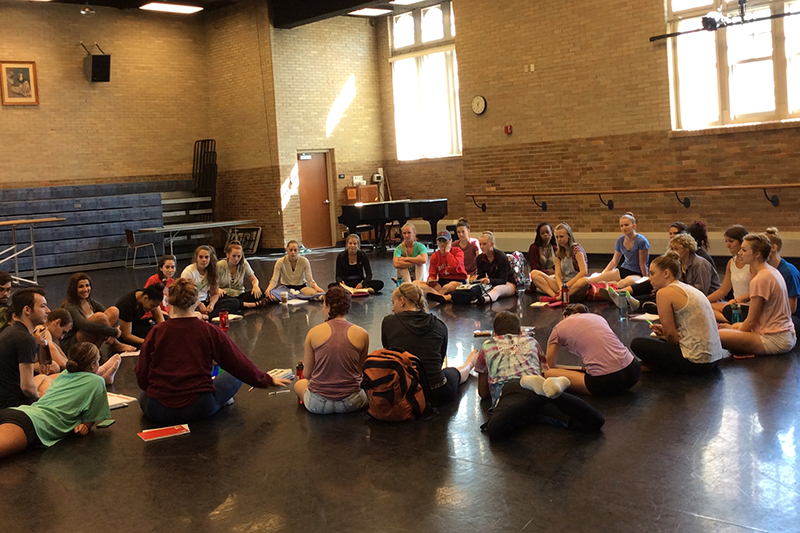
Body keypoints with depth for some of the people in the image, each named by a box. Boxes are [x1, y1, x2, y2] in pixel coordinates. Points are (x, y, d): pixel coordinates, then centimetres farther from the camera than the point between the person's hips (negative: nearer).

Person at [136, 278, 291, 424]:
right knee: (234, 377, 19)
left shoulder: (156, 332, -7)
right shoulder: (209, 331, -8)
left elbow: (141, 375, 2)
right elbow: (239, 363, 1)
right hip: (199, 408, -2)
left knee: (143, 396, 36)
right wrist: (268, 380, 16)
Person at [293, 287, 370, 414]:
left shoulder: (314, 332, -5)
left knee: (299, 384, 33)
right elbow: (360, 370, 6)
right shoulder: (362, 334, -4)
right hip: (350, 403, 0)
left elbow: (307, 373, 3)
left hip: (318, 403, 0)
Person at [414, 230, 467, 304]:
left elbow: (454, 266, -23)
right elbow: (432, 275, 7)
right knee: (416, 283, -17)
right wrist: (431, 280, -18)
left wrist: (447, 251, -10)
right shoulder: (435, 256, 10)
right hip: (441, 283, 5)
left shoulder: (457, 251, -2)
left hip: (458, 281, -5)